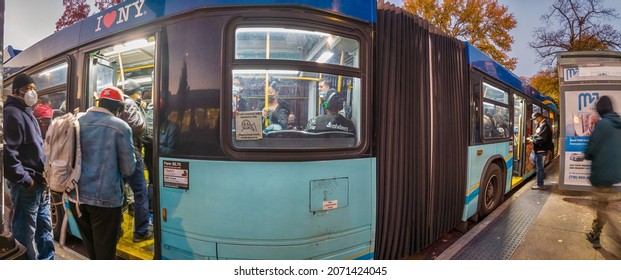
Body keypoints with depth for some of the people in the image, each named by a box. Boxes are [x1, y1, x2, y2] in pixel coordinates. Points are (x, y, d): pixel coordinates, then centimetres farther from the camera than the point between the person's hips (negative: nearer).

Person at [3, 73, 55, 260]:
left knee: (45, 229, 18)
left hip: (39, 183, 10)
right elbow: (8, 153, -22)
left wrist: (43, 175, 15)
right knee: (26, 234, 1)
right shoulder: (12, 114, -13)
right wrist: (25, 180, -18)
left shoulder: (27, 113, 17)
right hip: (25, 187, -10)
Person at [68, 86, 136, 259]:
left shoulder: (78, 122, 7)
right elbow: (128, 169, -9)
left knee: (90, 247, 23)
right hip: (105, 197, -6)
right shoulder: (121, 127, -10)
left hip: (76, 195, 6)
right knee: (105, 251, 6)